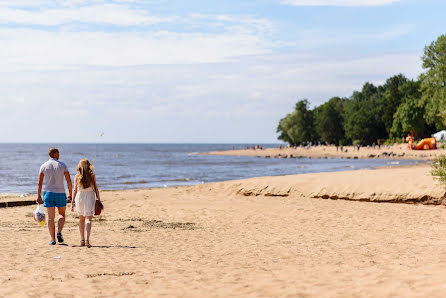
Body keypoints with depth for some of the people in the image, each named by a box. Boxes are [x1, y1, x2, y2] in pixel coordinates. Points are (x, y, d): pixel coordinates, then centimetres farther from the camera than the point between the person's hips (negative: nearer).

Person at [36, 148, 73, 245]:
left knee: (51, 217, 5)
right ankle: (59, 232, -6)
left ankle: (53, 239, 1)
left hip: (48, 193, 1)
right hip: (60, 193, -1)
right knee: (62, 214, 16)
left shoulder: (44, 166, 1)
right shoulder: (62, 165, -3)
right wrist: (70, 194, 6)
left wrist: (39, 196, 6)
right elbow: (69, 181, -3)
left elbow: (39, 183, 1)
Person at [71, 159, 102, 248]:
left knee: (81, 219, 17)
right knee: (88, 219, -3)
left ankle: (82, 240, 20)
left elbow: (75, 190, -1)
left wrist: (73, 202, 3)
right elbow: (96, 189, -1)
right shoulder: (92, 175, -2)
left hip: (80, 197, 2)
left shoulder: (77, 176, -1)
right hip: (90, 197, -1)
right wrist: (99, 200, 4)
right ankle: (87, 240, -20)